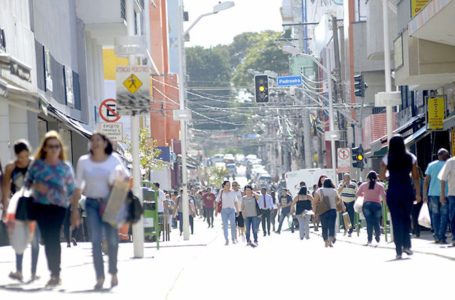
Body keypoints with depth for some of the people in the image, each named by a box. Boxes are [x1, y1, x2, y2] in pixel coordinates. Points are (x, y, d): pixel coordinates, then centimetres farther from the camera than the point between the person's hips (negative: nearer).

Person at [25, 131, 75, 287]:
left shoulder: (65, 167, 4)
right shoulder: (37, 164, 6)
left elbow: (71, 189, 10)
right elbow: (27, 182, 12)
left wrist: (62, 196, -5)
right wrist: (36, 187, -7)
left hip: (58, 206, -2)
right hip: (39, 205, 2)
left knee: (53, 237, -14)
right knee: (47, 239, 3)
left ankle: (55, 274, -13)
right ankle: (54, 273, 13)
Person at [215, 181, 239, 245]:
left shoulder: (233, 193, 7)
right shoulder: (221, 193, 4)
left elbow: (236, 202, 12)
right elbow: (217, 202, 5)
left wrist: (237, 211, 10)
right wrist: (216, 211, 0)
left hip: (232, 210, 0)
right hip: (224, 210, 0)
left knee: (233, 224, -10)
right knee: (225, 225, -2)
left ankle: (233, 239, 5)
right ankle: (227, 240, 3)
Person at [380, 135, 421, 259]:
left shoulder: (387, 159, -2)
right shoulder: (411, 158, 1)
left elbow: (382, 177, 4)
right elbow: (416, 177, 2)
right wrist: (418, 194, 9)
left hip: (393, 192, -1)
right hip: (407, 191, 1)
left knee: (396, 221, 2)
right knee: (406, 218, 17)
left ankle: (399, 250, -1)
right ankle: (407, 245, 6)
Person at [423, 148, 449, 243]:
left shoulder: (431, 165, 6)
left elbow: (426, 181, 5)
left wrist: (424, 195, 8)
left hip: (433, 193, 2)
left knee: (435, 215, 12)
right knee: (444, 215, 2)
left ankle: (436, 236, 5)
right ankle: (441, 237, -3)